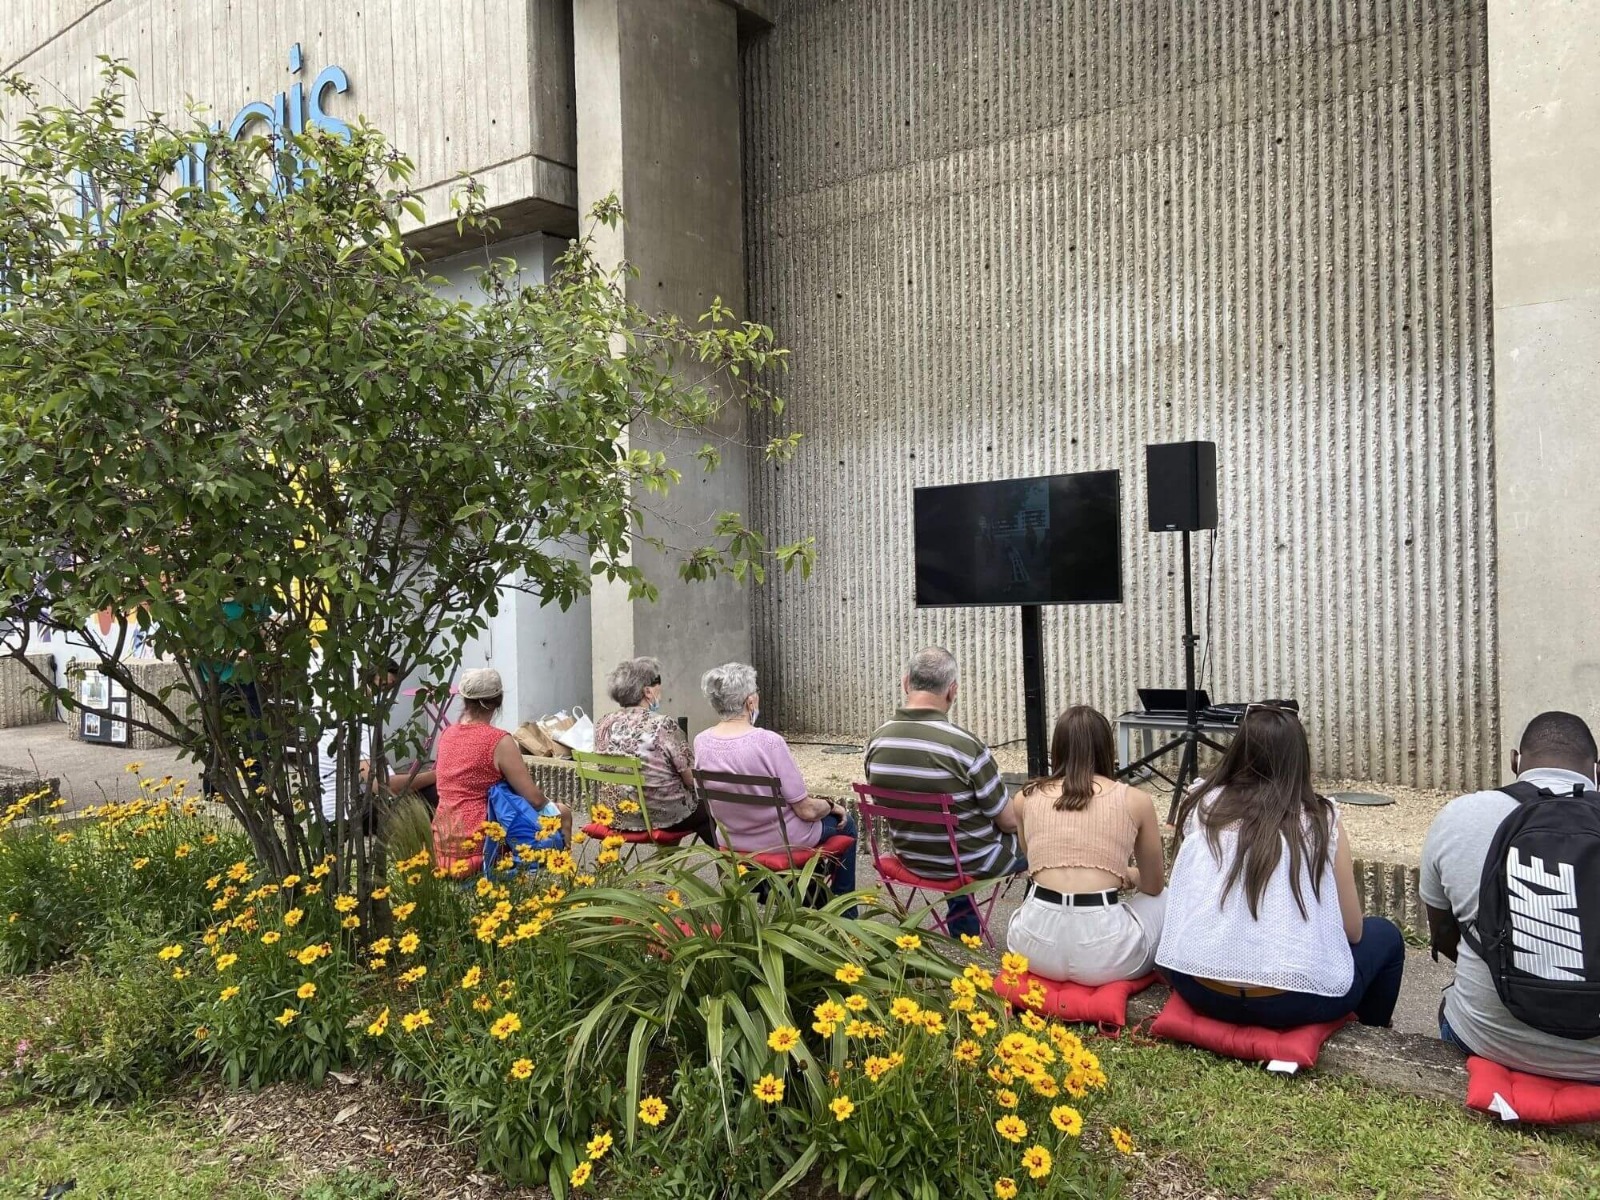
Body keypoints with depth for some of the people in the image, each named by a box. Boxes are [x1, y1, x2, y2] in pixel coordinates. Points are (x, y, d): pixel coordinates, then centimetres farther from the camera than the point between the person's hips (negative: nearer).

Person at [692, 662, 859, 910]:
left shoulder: (701, 743, -12)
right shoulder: (769, 742, -31)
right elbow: (806, 811, -24)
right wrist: (832, 806, -1)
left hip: (731, 840, 6)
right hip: (781, 842, -6)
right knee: (844, 823, 23)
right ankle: (844, 913, 34)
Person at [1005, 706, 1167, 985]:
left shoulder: (1027, 797, 10)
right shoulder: (1136, 800, 4)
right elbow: (1154, 885, 19)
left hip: (1035, 946, 2)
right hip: (1104, 953, -2)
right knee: (1164, 899, 29)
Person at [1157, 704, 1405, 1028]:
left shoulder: (1202, 806, 5)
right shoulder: (1320, 821, 0)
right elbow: (1352, 930, 7)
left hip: (1197, 988, 3)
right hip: (1292, 999, -3)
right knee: (1385, 936, 26)